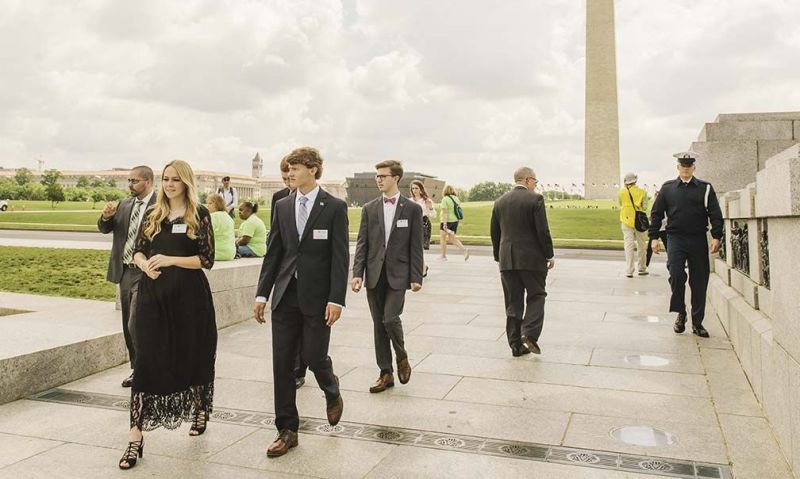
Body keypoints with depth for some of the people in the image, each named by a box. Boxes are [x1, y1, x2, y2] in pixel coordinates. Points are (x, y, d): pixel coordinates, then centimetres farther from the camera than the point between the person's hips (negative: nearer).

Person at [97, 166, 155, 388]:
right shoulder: (125, 204, 11)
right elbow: (105, 229, 10)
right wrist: (106, 217, -10)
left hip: (145, 274, -8)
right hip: (124, 272, 8)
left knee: (136, 326, -10)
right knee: (128, 327, 14)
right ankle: (137, 369, 27)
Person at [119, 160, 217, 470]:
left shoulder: (199, 214, -2)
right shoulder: (153, 214, 11)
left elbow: (207, 259, -7)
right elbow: (138, 251, 13)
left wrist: (170, 260, -17)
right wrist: (145, 265, -9)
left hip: (188, 295, -3)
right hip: (152, 295, 3)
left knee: (190, 355, 11)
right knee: (147, 360, -2)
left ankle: (199, 410, 37)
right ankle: (136, 438, 0)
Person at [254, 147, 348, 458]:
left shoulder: (334, 207, -4)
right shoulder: (282, 206, 9)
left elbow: (340, 257, -8)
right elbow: (273, 253, 10)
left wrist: (336, 299, -14)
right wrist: (262, 293, 5)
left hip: (317, 298, -4)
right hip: (285, 296, 4)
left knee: (314, 358, 1)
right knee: (282, 364, 5)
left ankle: (331, 391, 37)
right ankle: (287, 430, 17)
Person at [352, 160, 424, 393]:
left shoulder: (412, 209, 1)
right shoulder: (369, 208, 8)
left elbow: (416, 246, -1)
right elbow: (362, 243, 5)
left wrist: (416, 277, -6)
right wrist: (357, 273, -5)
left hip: (398, 274, -3)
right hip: (374, 275, 3)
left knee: (390, 319, -14)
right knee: (378, 324, 7)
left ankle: (402, 357, 16)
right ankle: (386, 373, 18)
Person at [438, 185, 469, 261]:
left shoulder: (445, 199, -14)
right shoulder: (456, 198, 7)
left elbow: (445, 212, -20)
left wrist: (445, 224, -22)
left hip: (447, 221, -7)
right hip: (455, 221, 7)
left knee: (442, 237, 11)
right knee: (452, 238, 13)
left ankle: (443, 255, 17)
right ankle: (465, 250, -5)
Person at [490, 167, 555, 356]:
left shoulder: (500, 201, 8)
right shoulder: (535, 199, -8)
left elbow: (495, 233, 11)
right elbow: (543, 231, -11)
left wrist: (498, 257, 20)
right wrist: (549, 255, -1)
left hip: (507, 260, 5)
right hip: (532, 258, -4)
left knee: (513, 302, 9)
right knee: (536, 296, 10)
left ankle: (516, 344, 11)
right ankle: (530, 334, -5)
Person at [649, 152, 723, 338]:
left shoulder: (705, 188, 7)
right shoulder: (667, 188, 9)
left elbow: (715, 214, 4)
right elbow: (656, 213, 9)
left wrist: (716, 237, -7)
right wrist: (654, 237, 2)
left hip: (698, 240, 1)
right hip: (675, 238, -1)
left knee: (699, 281, 4)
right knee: (676, 274, -18)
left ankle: (697, 323, 15)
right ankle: (680, 314, 4)